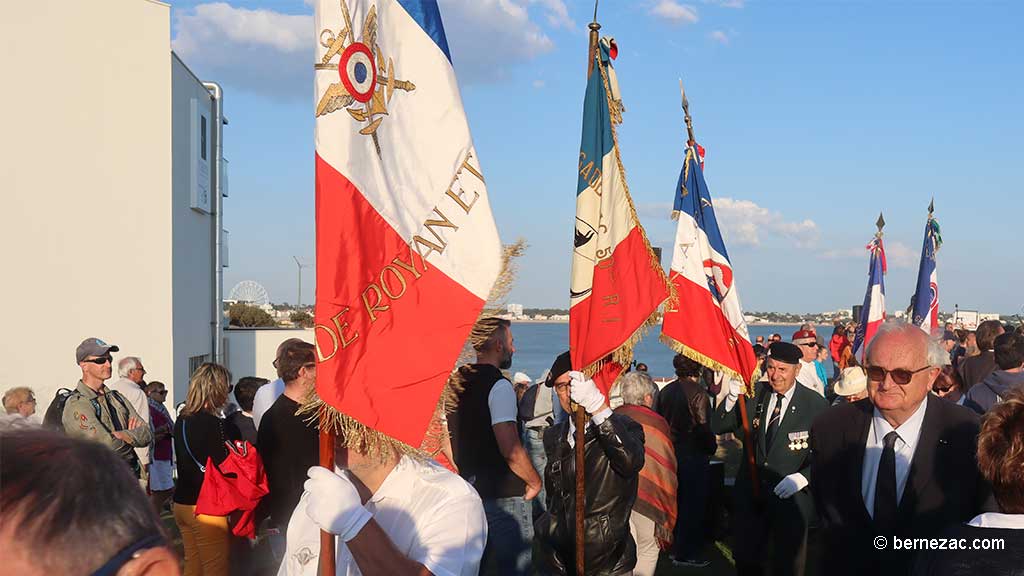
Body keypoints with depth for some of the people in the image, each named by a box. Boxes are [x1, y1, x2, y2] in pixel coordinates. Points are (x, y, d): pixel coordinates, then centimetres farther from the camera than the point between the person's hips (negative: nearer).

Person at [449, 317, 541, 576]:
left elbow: (453, 440, 17)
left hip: (470, 490, 8)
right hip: (504, 496, -8)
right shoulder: (499, 385, -16)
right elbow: (510, 449, -23)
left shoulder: (458, 382, 8)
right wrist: (535, 481, -9)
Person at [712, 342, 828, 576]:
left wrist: (803, 477, -21)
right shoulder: (753, 394, -2)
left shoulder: (815, 405, -10)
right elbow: (717, 428, -5)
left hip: (791, 495, -3)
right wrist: (731, 398, -21)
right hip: (750, 493, 3)